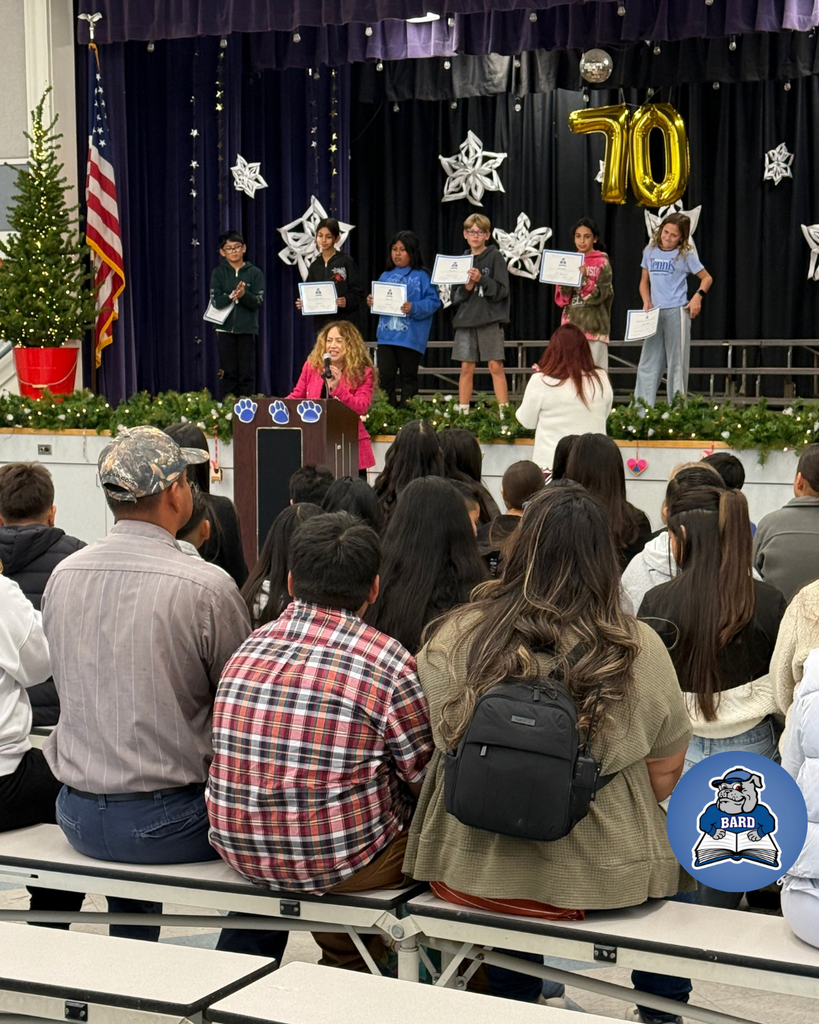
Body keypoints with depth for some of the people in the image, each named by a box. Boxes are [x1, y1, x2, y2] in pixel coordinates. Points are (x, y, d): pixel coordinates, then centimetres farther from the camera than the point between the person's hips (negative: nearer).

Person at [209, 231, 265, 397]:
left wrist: (243, 295, -24)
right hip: (225, 329, 1)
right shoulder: (219, 273, 6)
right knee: (229, 373, 2)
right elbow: (217, 301, -5)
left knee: (247, 374, -1)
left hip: (247, 329, -1)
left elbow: (257, 302, -5)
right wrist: (232, 295, -23)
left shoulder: (255, 273, 4)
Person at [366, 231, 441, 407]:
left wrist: (414, 308, -22)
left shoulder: (421, 277, -2)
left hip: (410, 337, -4)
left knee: (408, 377, 5)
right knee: (385, 376, -2)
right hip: (386, 335, 4)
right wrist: (371, 301, -2)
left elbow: (434, 301, -9)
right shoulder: (386, 276, 14)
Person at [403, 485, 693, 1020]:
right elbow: (665, 777, -4)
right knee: (675, 863, 29)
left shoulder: (455, 636, -11)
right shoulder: (639, 649, -15)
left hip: (466, 873, 2)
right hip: (599, 877, -1)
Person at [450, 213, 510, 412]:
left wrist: (481, 279, -20)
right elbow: (454, 296, 9)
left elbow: (502, 290, -8)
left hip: (490, 319, -4)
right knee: (466, 367, 5)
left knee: (496, 366, -6)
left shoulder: (494, 257, 0)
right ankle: (463, 411, 10)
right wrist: (466, 288, -11)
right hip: (465, 320, 4)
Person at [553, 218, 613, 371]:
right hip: (571, 323, 4)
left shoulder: (602, 263, 1)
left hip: (593, 325, -4)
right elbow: (562, 298, 9)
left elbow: (598, 295, -8)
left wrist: (584, 278, -22)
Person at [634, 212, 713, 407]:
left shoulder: (685, 255, -1)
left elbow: (707, 278, 6)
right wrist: (646, 301, 1)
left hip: (677, 312, -4)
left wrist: (698, 296, -11)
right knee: (648, 362, 3)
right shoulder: (650, 252, 9)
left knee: (677, 362, 1)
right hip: (655, 313, 4)